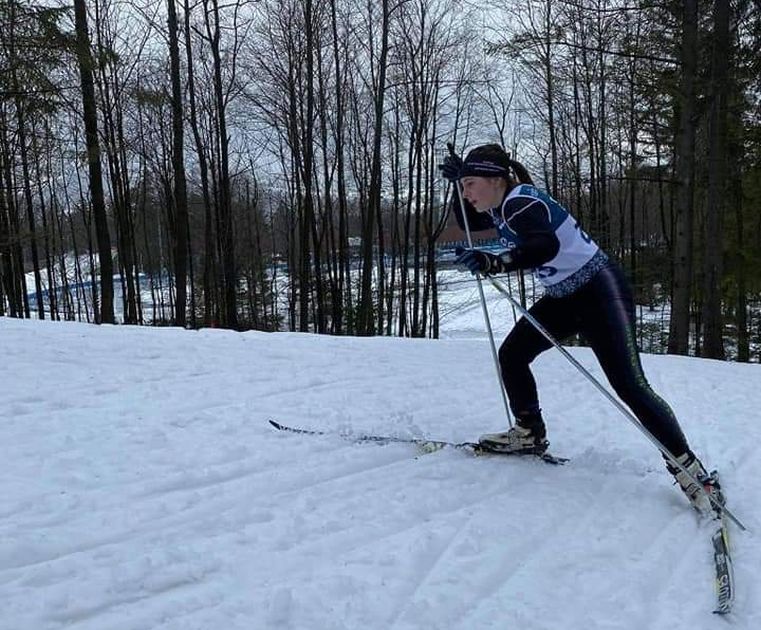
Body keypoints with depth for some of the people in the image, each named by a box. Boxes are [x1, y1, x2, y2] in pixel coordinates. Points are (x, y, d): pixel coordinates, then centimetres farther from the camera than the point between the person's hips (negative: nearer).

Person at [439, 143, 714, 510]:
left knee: (630, 385, -13)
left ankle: (688, 468, -4)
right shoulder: (503, 208, 5)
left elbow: (545, 245, -42)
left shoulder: (520, 202, -22)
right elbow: (469, 222, 26)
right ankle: (530, 434, 19)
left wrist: (496, 263, -54)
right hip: (564, 297, 9)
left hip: (600, 292, -9)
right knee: (511, 356, 6)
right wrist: (458, 184, 10)